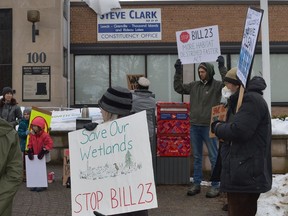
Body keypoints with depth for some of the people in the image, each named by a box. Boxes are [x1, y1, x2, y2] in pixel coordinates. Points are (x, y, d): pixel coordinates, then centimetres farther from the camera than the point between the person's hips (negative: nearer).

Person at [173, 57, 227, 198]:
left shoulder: (216, 85, -5)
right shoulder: (194, 85, 9)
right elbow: (178, 88, 16)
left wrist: (222, 67, -24)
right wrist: (178, 71, 9)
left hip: (209, 127, -5)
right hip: (194, 126, 5)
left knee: (214, 157, 3)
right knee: (197, 157, 13)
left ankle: (215, 186, 11)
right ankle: (196, 184, 22)